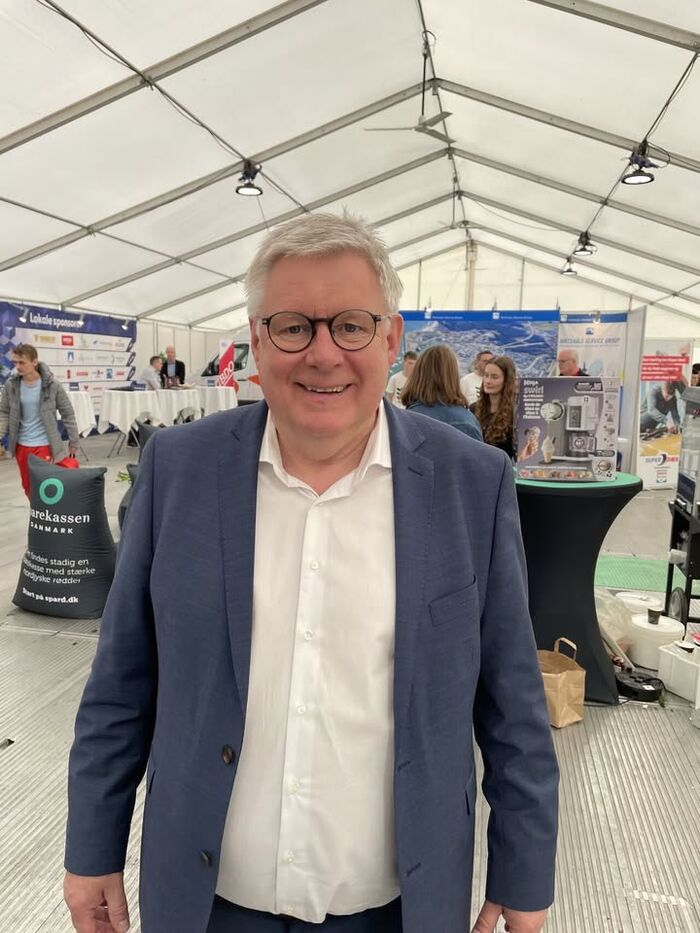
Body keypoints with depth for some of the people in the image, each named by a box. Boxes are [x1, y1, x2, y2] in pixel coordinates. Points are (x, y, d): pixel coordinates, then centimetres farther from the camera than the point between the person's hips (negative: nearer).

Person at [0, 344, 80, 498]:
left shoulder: (52, 385, -12)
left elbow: (68, 414, -4)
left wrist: (74, 442, -1)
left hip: (44, 445, -4)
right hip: (21, 445, 4)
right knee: (29, 488, 15)